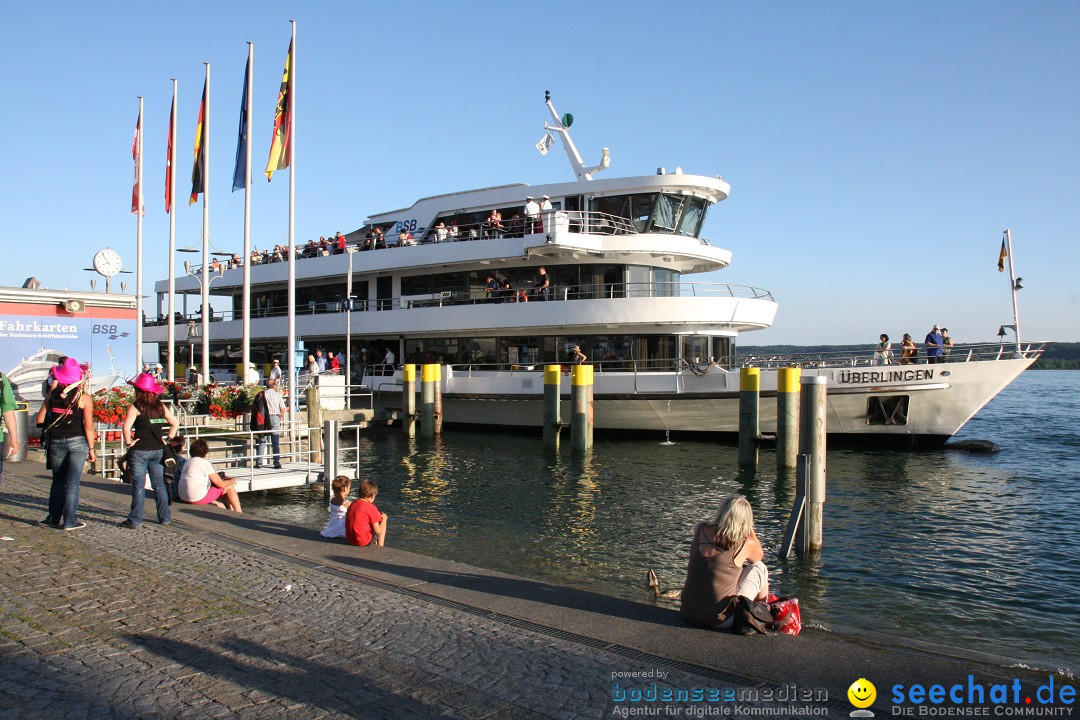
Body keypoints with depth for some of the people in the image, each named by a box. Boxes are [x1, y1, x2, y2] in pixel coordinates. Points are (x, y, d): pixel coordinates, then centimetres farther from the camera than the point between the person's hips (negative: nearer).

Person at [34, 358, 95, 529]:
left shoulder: (52, 394, 2)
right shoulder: (84, 398, -8)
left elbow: (40, 420, 3)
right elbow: (88, 426, -9)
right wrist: (91, 449, -2)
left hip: (56, 442, 3)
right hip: (77, 442, -3)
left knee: (58, 481, 17)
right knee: (72, 483, 1)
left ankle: (54, 518, 21)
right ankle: (70, 521, 1)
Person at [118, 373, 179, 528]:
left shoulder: (135, 407, -9)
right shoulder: (160, 406, 5)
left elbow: (126, 427, -20)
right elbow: (174, 423, 8)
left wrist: (129, 442, -8)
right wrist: (168, 439, 10)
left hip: (140, 451, -4)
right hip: (158, 450, 5)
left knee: (138, 486, 1)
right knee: (159, 484, 11)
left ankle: (135, 520, 5)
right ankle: (164, 517, 15)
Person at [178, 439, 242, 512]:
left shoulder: (187, 462, 13)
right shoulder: (205, 464, -13)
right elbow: (221, 484, -7)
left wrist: (218, 476, 16)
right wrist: (232, 481, 12)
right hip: (199, 498, -9)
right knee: (230, 487, 6)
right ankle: (239, 513, 14)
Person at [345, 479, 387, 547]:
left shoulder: (352, 505, 7)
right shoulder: (371, 508, -12)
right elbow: (377, 531, -9)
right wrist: (383, 518, 9)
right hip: (363, 542, -7)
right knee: (383, 523, 12)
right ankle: (380, 547, 15)